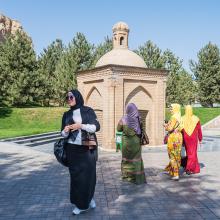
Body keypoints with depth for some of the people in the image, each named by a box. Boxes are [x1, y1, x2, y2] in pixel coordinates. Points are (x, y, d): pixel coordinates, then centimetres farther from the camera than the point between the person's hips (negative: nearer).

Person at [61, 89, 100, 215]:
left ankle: (85, 202, 23)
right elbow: (64, 134, 9)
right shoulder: (67, 115, 9)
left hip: (88, 149, -2)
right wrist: (65, 131, -15)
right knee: (76, 175, 3)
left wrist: (81, 126, -19)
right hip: (73, 149, 3)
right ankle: (82, 202, 20)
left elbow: (97, 127, -8)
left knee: (88, 174, 1)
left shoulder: (88, 111, 0)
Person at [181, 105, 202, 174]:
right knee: (193, 153, 4)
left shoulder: (182, 119, -8)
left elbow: (181, 130, -4)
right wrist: (200, 139, 12)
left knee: (189, 153, 16)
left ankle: (196, 169, 26)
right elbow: (199, 130, -1)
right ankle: (188, 168, -9)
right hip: (194, 138, -2)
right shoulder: (196, 119, -9)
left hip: (186, 138, 2)